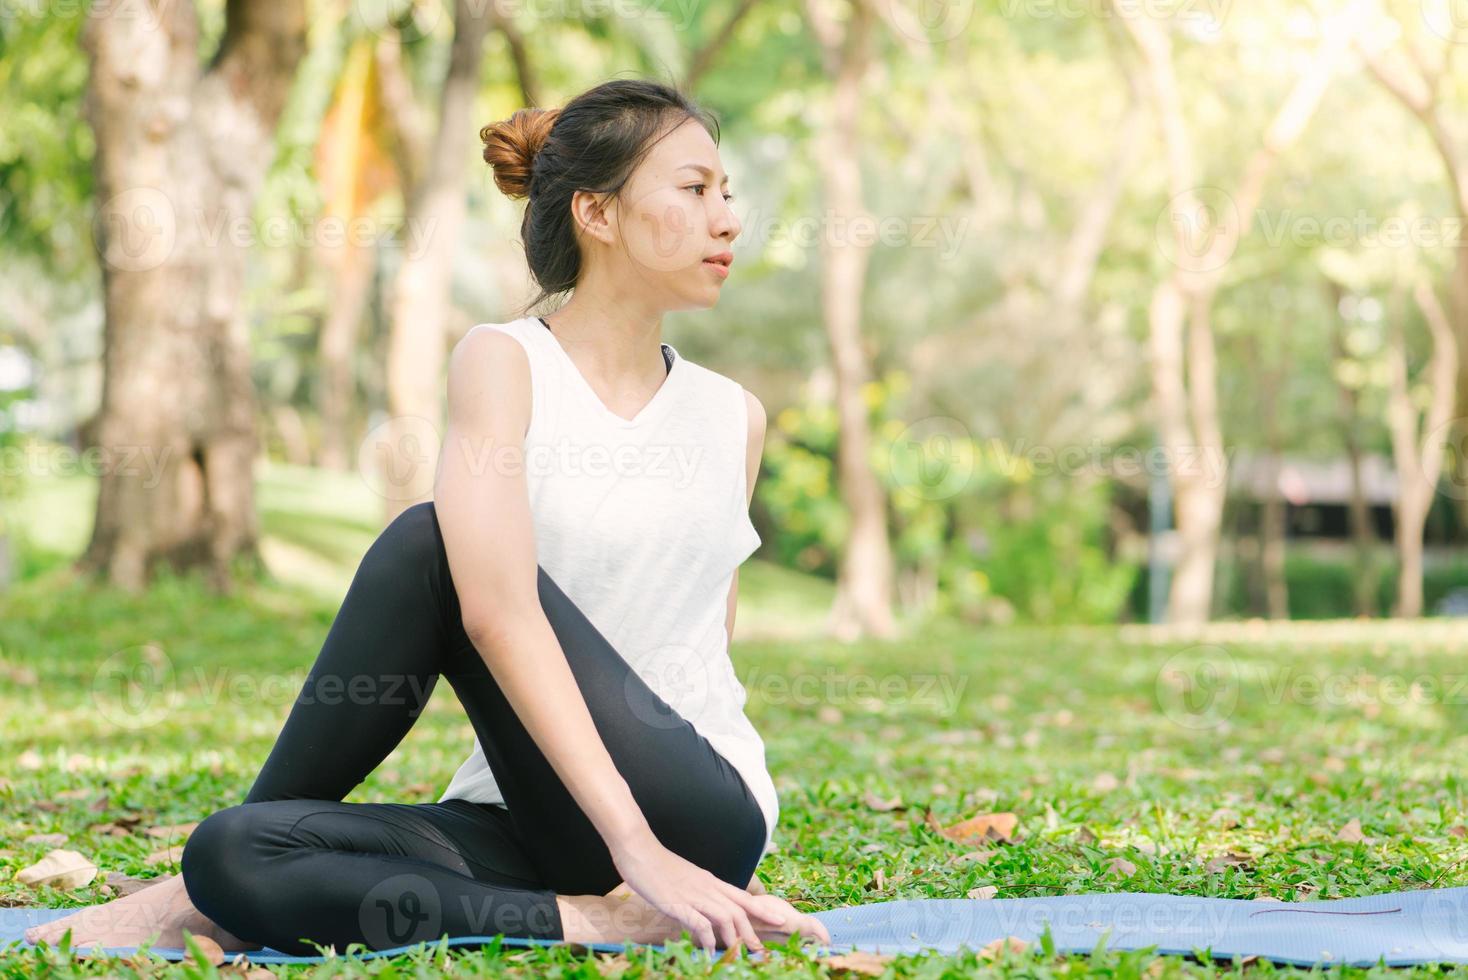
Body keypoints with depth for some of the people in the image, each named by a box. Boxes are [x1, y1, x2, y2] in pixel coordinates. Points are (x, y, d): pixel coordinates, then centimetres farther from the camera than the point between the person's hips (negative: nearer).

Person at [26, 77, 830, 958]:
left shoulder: (735, 417, 10)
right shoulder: (506, 363, -2)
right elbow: (498, 611, -18)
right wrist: (633, 847, -26)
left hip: (698, 812, 1)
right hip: (530, 819, -1)